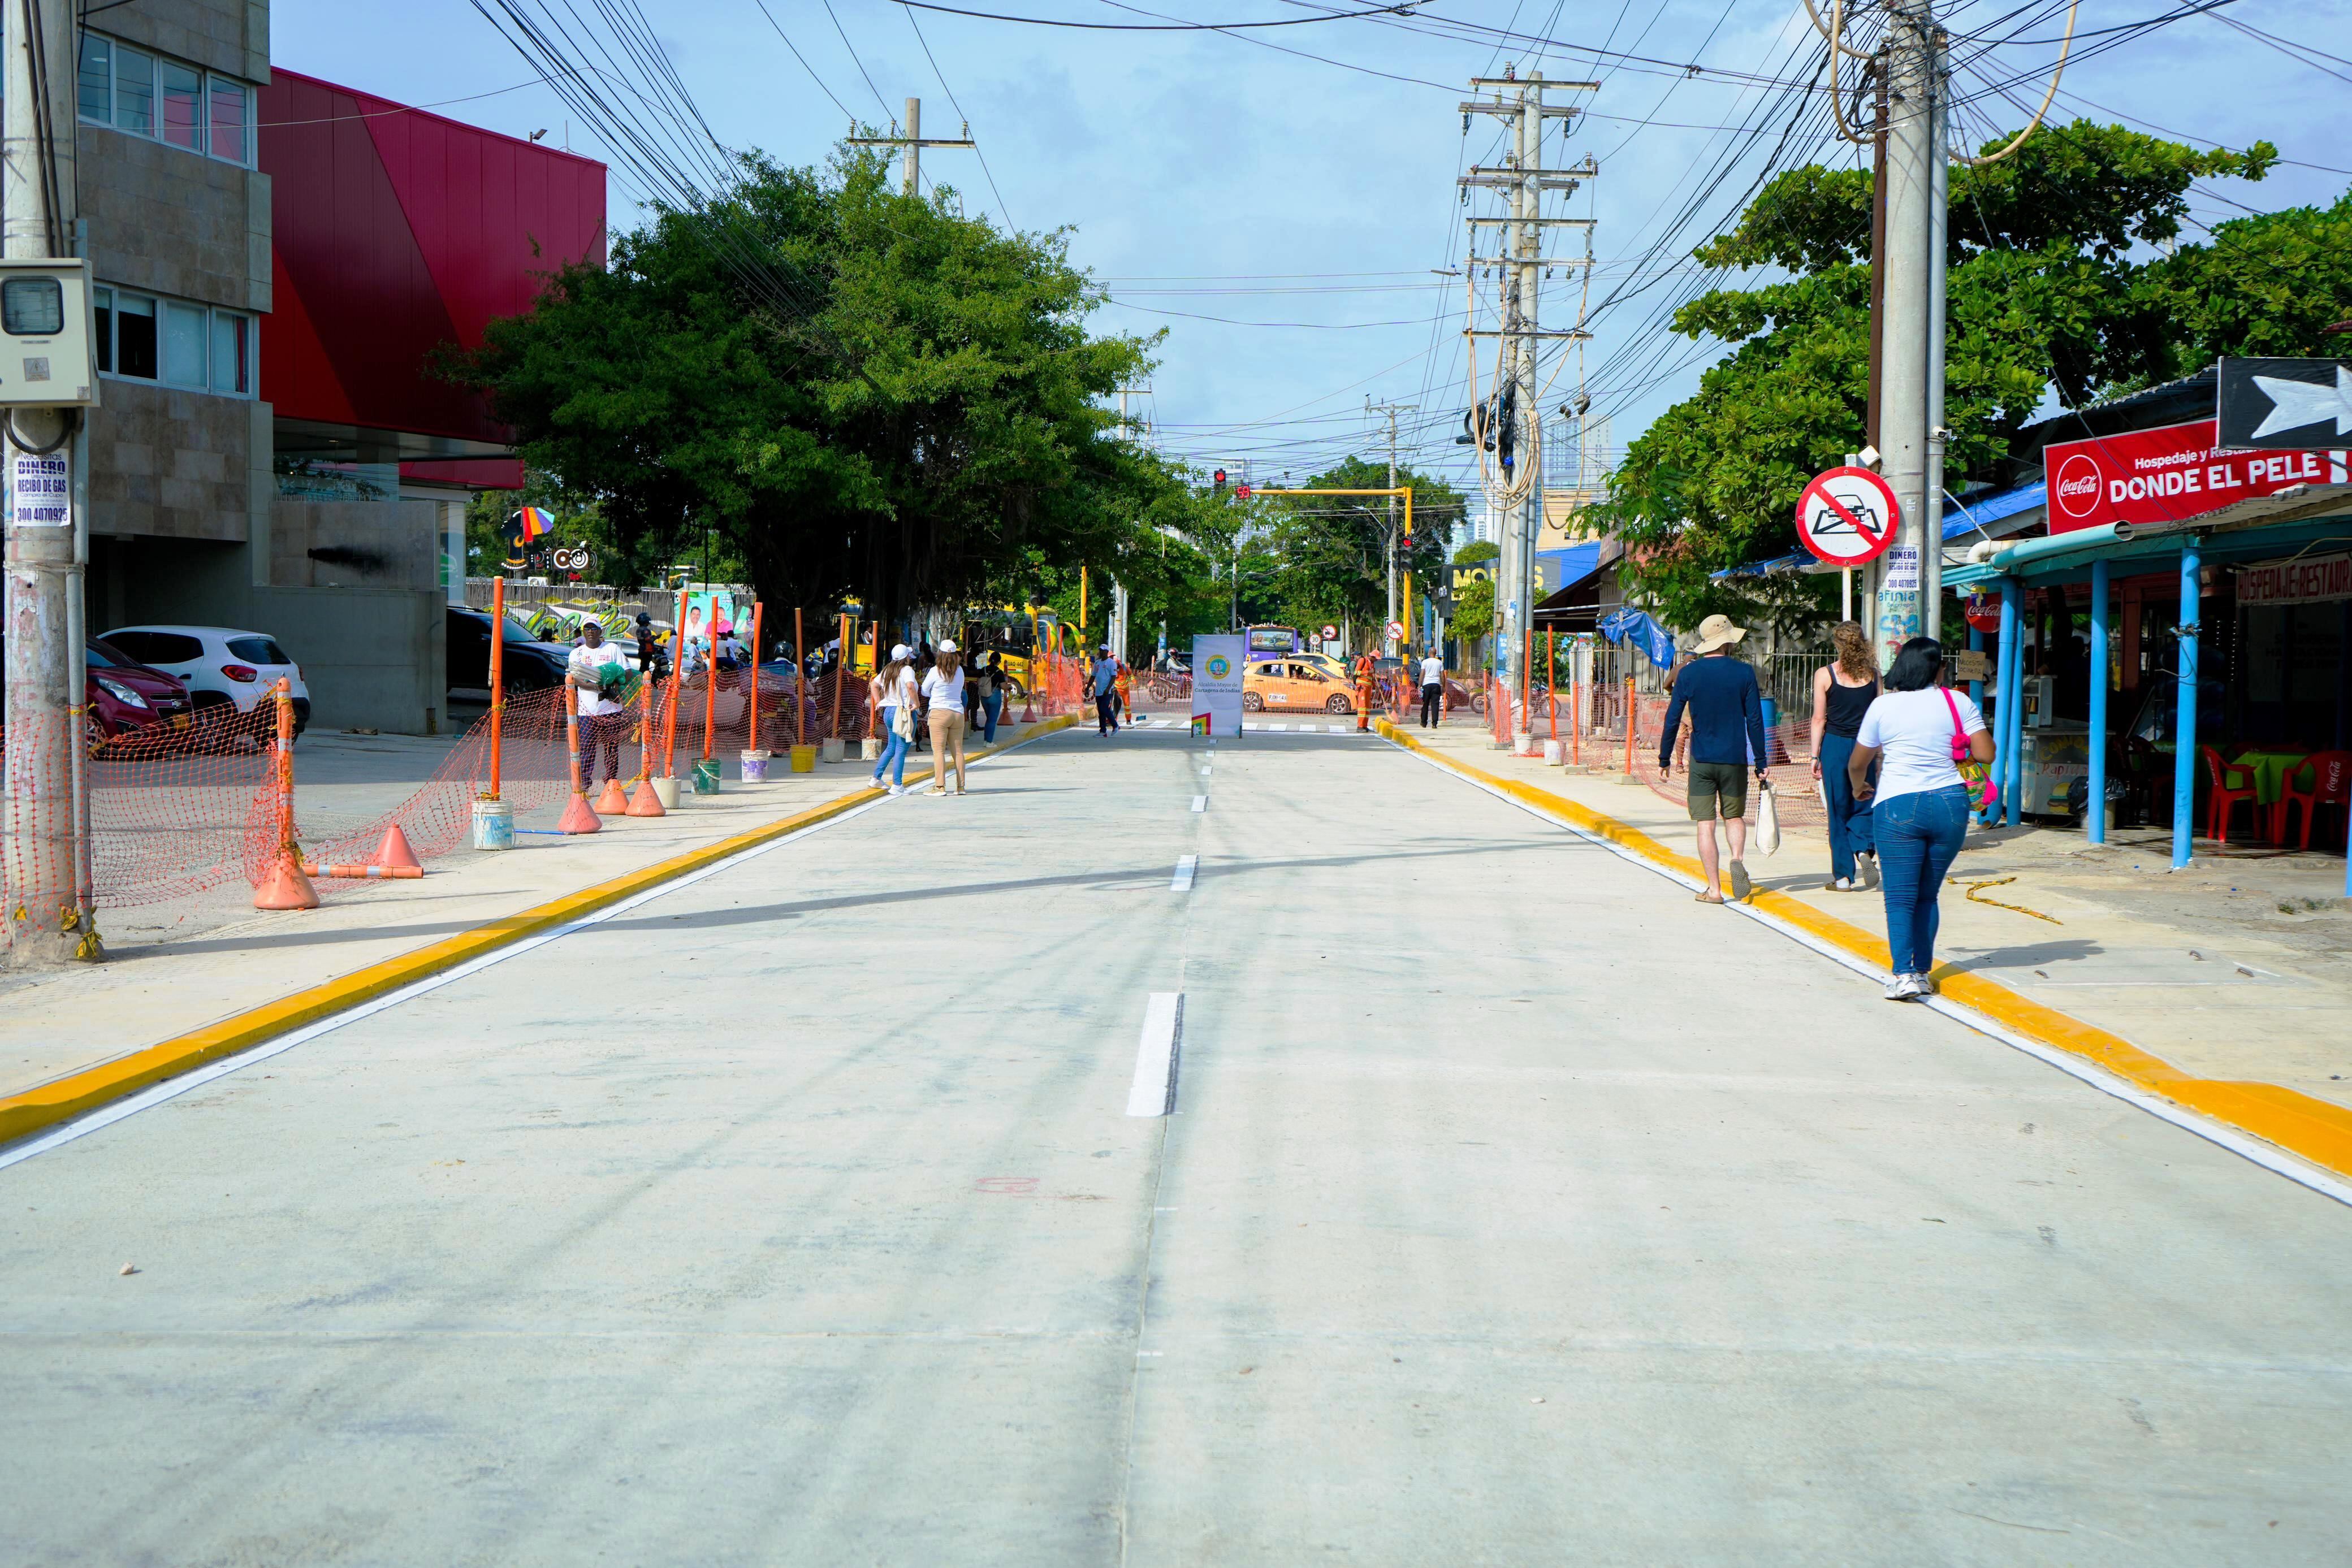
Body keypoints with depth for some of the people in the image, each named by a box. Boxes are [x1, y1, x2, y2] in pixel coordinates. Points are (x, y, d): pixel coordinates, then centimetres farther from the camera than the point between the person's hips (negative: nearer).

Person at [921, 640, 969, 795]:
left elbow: (924, 692, 4)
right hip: (958, 713, 5)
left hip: (939, 712, -5)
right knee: (958, 751, 8)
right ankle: (960, 786, 9)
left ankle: (940, 786, -11)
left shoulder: (936, 671, -6)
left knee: (938, 750, -5)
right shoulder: (960, 671, 6)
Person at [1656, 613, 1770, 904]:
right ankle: (1738, 859, -9)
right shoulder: (1744, 672, -3)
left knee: (1706, 824, 3)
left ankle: (1713, 889, 0)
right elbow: (1755, 720, -2)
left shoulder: (1689, 673, -2)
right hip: (1735, 759, 0)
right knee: (1735, 816, 19)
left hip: (1701, 760, 0)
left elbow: (1673, 719, 0)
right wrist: (1761, 762, 4)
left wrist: (1665, 758, 9)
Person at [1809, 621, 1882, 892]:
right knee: (1864, 805, 14)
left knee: (1838, 811, 4)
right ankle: (1864, 850, -15)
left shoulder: (1824, 674, -6)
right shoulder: (1872, 673, 1)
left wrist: (1815, 755, 1)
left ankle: (1843, 877, 6)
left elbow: (1819, 719, -5)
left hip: (1835, 745, -2)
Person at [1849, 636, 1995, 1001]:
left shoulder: (1883, 705, 2)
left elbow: (1857, 763, 10)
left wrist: (1860, 788, 31)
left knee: (1900, 898, -1)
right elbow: (1985, 753, -2)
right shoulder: (1958, 702, 2)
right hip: (1950, 805, 2)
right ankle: (1923, 973, 18)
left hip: (1898, 807, -2)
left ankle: (1904, 975, -14)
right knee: (1928, 895, 15)